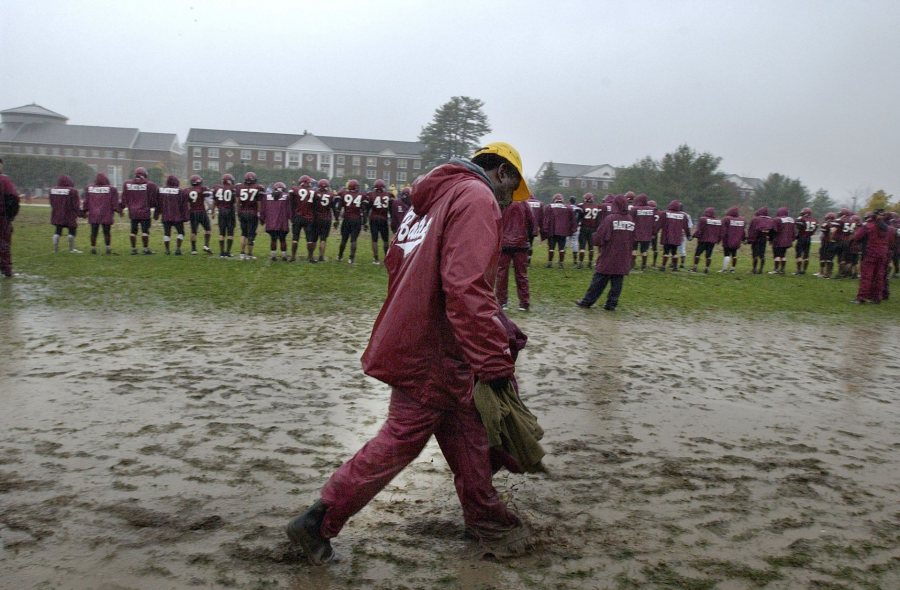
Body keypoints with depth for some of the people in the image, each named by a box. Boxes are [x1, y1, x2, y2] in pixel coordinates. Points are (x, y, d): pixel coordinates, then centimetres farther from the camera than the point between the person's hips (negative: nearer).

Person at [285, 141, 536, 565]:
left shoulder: (435, 196, 15)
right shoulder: (477, 198, -14)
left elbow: (396, 264, 21)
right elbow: (466, 287, -27)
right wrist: (495, 363, -26)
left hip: (412, 338, 10)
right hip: (433, 354, -10)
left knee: (465, 435, 18)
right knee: (400, 441, 1)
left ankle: (487, 520, 33)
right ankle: (318, 524, 12)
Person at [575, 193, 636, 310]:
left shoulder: (610, 219, -13)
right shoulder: (631, 220, 4)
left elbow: (598, 238, -12)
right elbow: (633, 240, 10)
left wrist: (600, 244, 7)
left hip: (608, 258, -4)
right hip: (623, 260, 4)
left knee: (599, 280, 1)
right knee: (617, 282, 7)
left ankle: (587, 301, 8)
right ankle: (612, 304, 8)